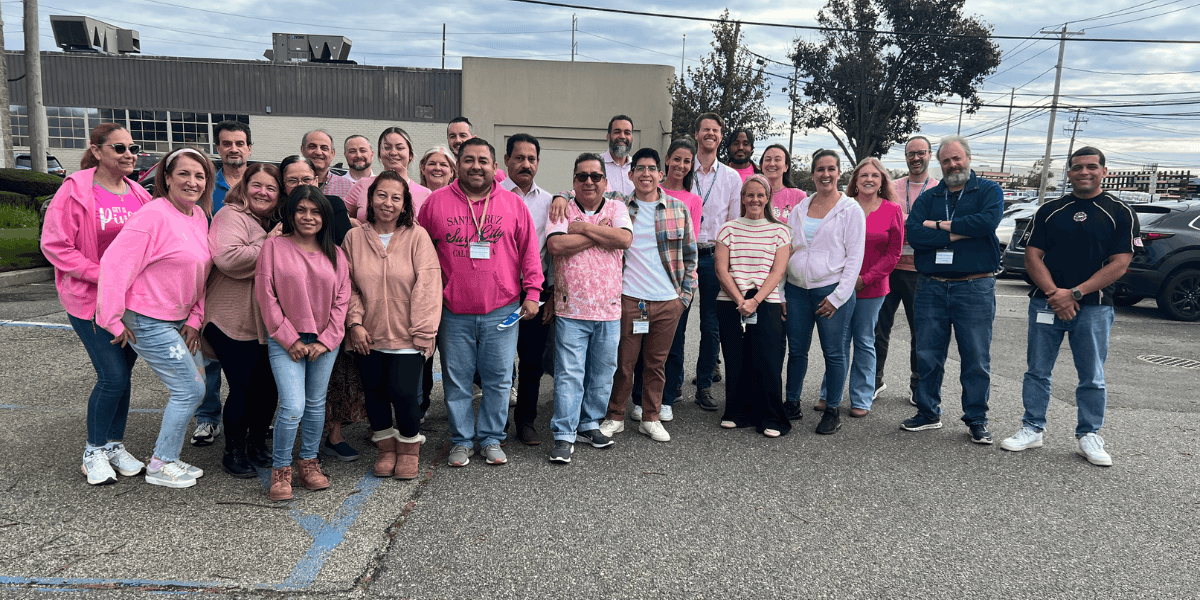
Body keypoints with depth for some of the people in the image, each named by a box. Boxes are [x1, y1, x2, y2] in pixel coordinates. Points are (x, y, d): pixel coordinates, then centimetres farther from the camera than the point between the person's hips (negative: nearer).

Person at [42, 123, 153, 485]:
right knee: (113, 376, -8)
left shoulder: (139, 195, 4)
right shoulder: (75, 190, -10)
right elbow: (54, 246, -11)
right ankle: (94, 452, 13)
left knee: (122, 373, 11)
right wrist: (104, 275, -18)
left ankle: (115, 446, 26)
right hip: (90, 300, -5)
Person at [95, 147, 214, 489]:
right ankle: (160, 466, 10)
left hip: (179, 320, 9)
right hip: (148, 323, -9)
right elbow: (115, 264, -21)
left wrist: (194, 318, 7)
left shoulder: (199, 216, 7)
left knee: (193, 387, 13)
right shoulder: (154, 215, -19)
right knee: (190, 390, -5)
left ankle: (169, 459, 27)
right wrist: (114, 321, -17)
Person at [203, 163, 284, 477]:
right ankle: (234, 452, 16)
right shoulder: (231, 216, -9)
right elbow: (227, 258, -27)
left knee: (268, 387, 10)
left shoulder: (276, 224, 16)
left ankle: (257, 445, 28)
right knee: (243, 388, -2)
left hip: (266, 322, 7)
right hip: (233, 321, -7)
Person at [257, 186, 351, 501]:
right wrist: (290, 339, -8)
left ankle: (309, 463, 26)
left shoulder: (334, 253, 7)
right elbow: (266, 296, -4)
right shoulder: (274, 246, -1)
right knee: (293, 407, -11)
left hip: (324, 342, 3)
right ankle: (280, 469, 7)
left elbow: (342, 300, 6)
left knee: (316, 404, 11)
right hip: (285, 341, -3)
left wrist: (326, 340, -4)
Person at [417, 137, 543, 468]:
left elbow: (529, 251, 6)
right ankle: (461, 440, 23)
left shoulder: (513, 204, 5)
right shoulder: (437, 201, 4)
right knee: (457, 380, 8)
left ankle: (492, 439, 22)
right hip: (453, 312, 0)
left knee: (499, 379, 7)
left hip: (502, 311, 0)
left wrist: (532, 292, -1)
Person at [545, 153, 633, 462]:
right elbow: (556, 245, -16)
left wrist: (583, 227, -12)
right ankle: (564, 436, 4)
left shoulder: (616, 208, 8)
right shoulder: (563, 210, 2)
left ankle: (589, 425, 28)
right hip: (571, 309, -3)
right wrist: (600, 233, -12)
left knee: (602, 372, 12)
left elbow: (625, 239, -12)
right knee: (569, 373, -4)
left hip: (609, 309, 3)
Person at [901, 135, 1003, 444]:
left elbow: (987, 221, -16)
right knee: (927, 355, 8)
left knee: (977, 358, 3)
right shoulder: (928, 198, 12)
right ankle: (928, 413, 22)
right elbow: (912, 233, -6)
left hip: (974, 288, -2)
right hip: (931, 288, 3)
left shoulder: (988, 191, 6)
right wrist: (959, 233, -14)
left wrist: (940, 225, -9)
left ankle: (976, 419, 16)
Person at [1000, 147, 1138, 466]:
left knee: (1092, 377, 4)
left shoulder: (1120, 213, 3)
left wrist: (1074, 293, -14)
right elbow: (1033, 257, 3)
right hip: (1045, 303, 2)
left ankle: (1088, 436, 17)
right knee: (1037, 371, 6)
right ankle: (1032, 429, 16)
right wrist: (1054, 293, -12)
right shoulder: (1049, 211, 9)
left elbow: (1119, 264, -5)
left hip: (1093, 306, -2)